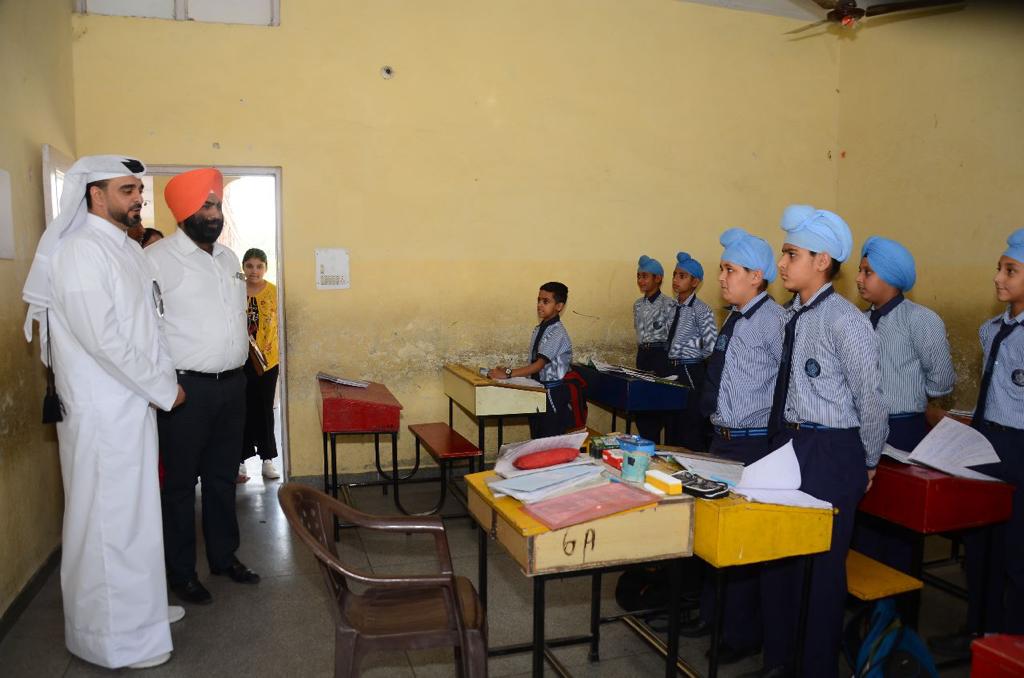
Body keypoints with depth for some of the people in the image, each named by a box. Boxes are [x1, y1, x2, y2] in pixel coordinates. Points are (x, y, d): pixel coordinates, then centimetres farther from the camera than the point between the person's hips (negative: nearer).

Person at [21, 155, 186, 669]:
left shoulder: (126, 248, 12)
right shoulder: (81, 250, -16)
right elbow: (102, 338, -22)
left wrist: (162, 382, 8)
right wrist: (163, 389, -14)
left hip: (133, 404, 9)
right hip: (102, 410, -9)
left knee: (134, 511, 19)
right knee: (107, 518, 2)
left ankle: (138, 605, 35)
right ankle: (111, 637, 17)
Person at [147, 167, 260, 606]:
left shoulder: (228, 257, 12)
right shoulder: (159, 258, -12)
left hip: (231, 384, 7)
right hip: (186, 388, -7)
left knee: (223, 477, 17)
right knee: (180, 482, 7)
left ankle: (224, 556, 32)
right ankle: (181, 572, 21)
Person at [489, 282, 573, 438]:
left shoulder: (557, 333, -17)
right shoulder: (538, 330, 10)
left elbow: (540, 364, -26)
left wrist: (508, 374, -33)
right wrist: (511, 370, 2)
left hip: (552, 394, -8)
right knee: (536, 438, 15)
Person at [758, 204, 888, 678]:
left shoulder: (844, 321, -16)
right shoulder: (793, 316, 6)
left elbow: (870, 400, -11)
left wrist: (868, 463, -2)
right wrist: (782, 442, 10)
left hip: (831, 452, -7)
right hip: (786, 444, 8)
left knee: (824, 563, 7)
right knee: (775, 554, 16)